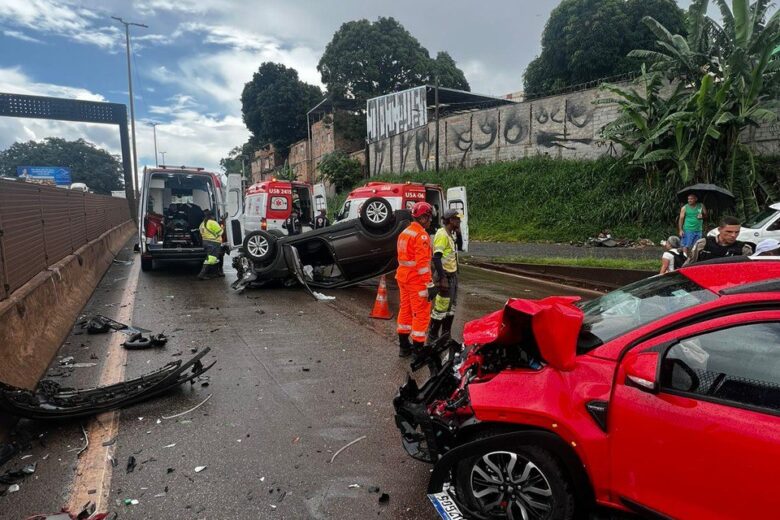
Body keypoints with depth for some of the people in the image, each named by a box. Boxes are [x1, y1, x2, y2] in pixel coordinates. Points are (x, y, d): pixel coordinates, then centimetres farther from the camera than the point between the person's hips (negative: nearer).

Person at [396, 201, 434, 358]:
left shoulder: (405, 232, 12)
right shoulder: (421, 235, -17)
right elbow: (422, 263, -23)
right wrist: (429, 285, -21)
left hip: (403, 277, 9)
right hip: (416, 280, -9)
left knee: (405, 310, 16)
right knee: (421, 314, -1)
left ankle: (404, 345, 25)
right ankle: (418, 349, 4)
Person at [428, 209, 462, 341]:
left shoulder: (450, 234, 13)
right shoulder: (442, 235, -17)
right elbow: (436, 257, -24)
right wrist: (442, 278, -26)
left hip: (453, 275, 10)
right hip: (445, 276, -10)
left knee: (451, 307, 16)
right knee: (441, 308, -5)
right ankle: (432, 337, 6)